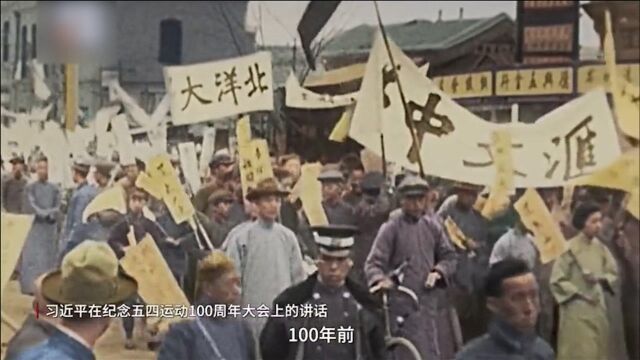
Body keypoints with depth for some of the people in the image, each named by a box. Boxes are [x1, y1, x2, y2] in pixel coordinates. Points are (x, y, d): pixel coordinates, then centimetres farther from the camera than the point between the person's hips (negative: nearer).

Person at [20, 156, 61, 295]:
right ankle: (32, 286, -3)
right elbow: (31, 206, -8)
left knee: (49, 256, 5)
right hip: (35, 227, -3)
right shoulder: (30, 188, 1)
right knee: (32, 257, -5)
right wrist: (46, 213, -16)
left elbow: (57, 208, 1)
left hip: (50, 227, 3)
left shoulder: (54, 189, 7)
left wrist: (46, 212, -16)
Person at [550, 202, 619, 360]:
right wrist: (578, 294, -13)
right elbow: (557, 280, -10)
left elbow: (613, 273, 10)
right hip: (576, 310, -6)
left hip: (598, 308, 6)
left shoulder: (600, 247, 3)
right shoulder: (570, 248, -13)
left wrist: (601, 279, -9)